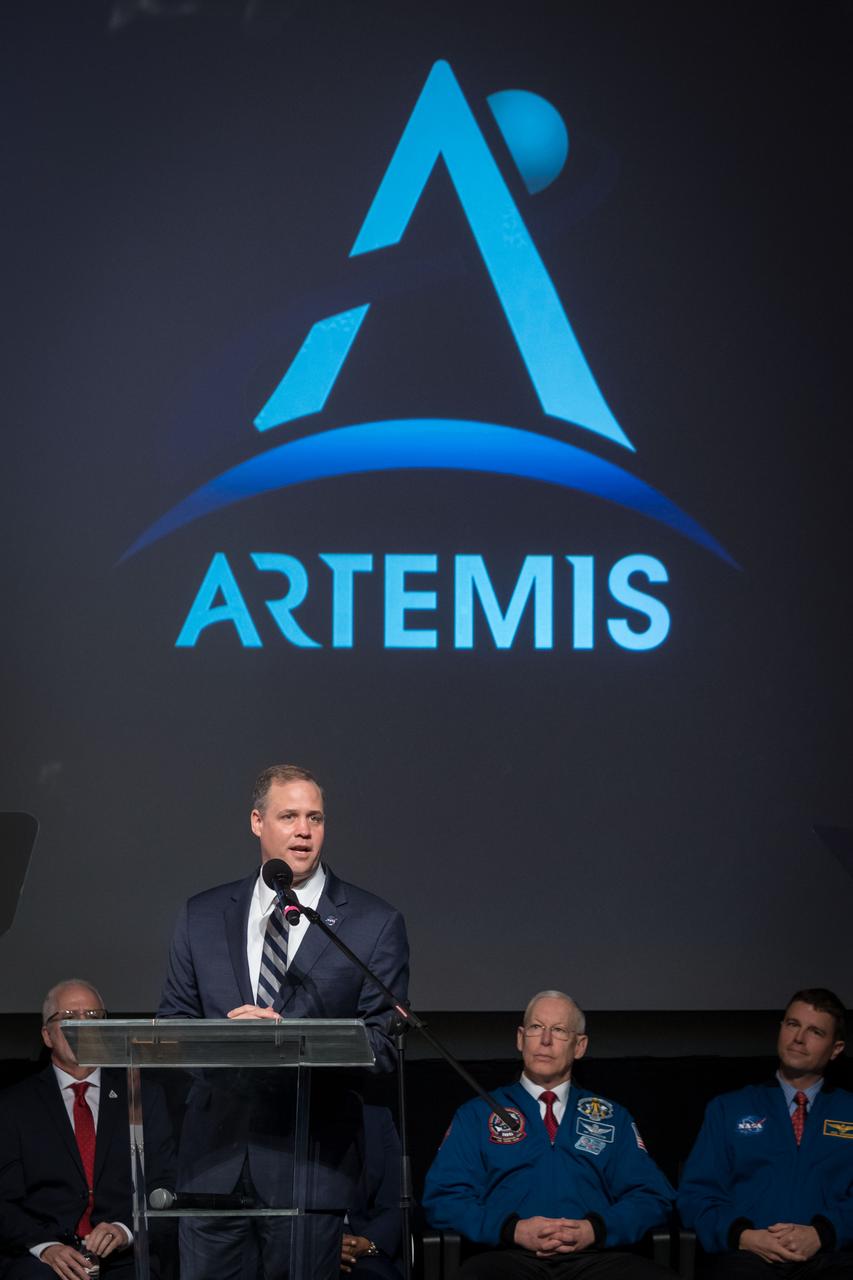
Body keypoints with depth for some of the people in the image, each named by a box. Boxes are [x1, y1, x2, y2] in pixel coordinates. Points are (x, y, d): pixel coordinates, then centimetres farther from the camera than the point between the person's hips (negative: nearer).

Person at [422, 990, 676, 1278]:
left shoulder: (610, 1116, 24)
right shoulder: (477, 1115, 19)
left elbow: (652, 1197, 14)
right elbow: (442, 1198, 8)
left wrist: (596, 1230, -7)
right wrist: (514, 1230, -9)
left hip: (593, 1254, 1)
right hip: (510, 1255, -1)